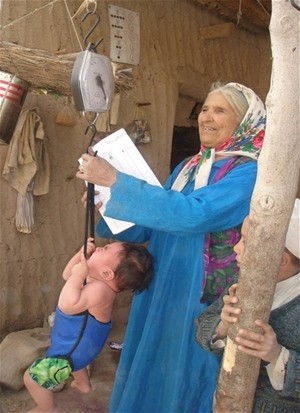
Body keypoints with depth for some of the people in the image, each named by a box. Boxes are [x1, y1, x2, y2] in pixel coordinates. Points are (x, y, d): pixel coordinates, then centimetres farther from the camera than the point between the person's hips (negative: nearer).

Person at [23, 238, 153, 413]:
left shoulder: (99, 290, -40)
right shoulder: (98, 279, -11)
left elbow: (67, 305, -51)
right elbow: (68, 275, 1)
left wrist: (78, 276, -45)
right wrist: (82, 253, -13)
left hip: (73, 350, -10)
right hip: (78, 343, 10)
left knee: (32, 377, 2)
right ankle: (84, 384, 70)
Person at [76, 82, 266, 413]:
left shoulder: (249, 174, -15)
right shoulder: (188, 167, 8)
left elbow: (193, 214, -31)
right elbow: (149, 227, 12)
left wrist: (116, 181, -29)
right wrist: (104, 213, -5)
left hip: (201, 303, -7)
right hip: (159, 291, 7)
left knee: (181, 385, 12)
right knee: (147, 375, 21)